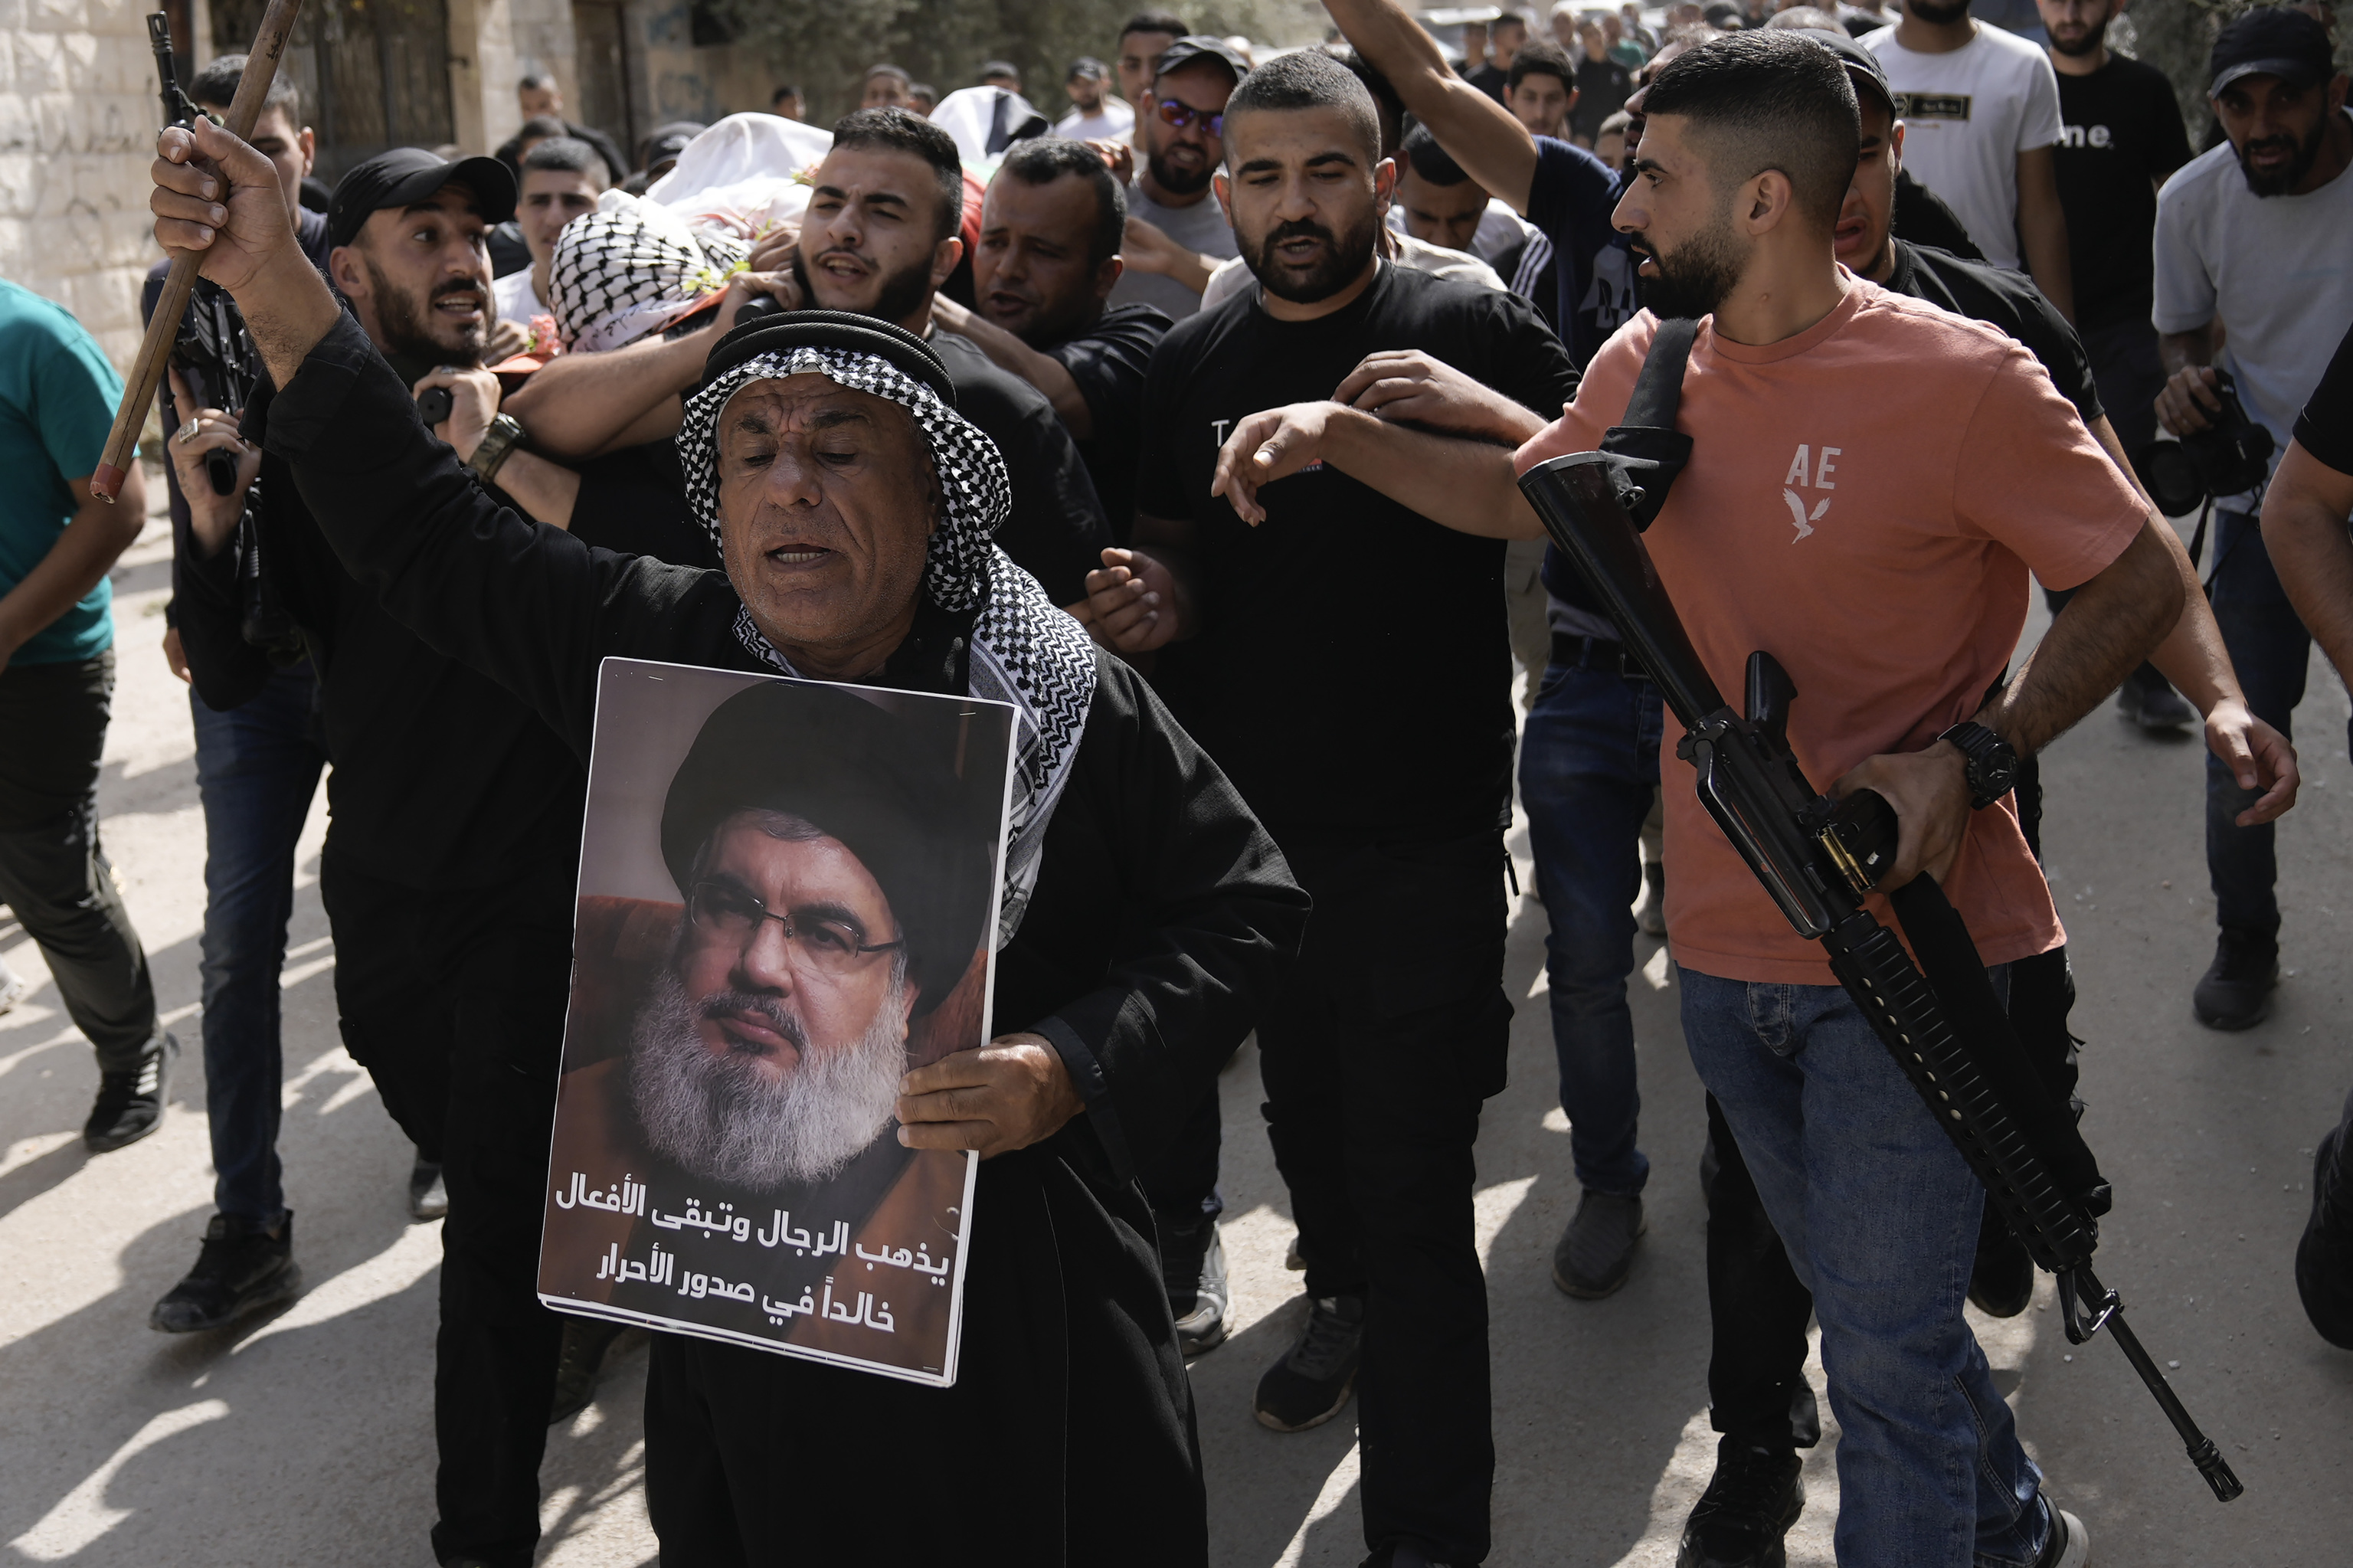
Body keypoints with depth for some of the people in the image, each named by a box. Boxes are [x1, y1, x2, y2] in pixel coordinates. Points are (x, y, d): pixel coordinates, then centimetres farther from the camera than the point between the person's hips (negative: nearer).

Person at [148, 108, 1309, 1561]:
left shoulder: (1070, 702, -10)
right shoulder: (655, 649, -1)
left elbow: (1248, 905, -5)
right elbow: (430, 535, 4)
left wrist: (1077, 1066, -19)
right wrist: (274, 283, -2)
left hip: (1016, 1292, -2)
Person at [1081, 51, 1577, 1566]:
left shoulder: (1470, 329, -8)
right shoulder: (1194, 364, 7)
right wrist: (1157, 603, -6)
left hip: (1423, 839, -5)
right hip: (1251, 823, 5)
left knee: (1413, 1203, -5)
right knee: (1305, 1121, 25)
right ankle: (1345, 1304, 53)